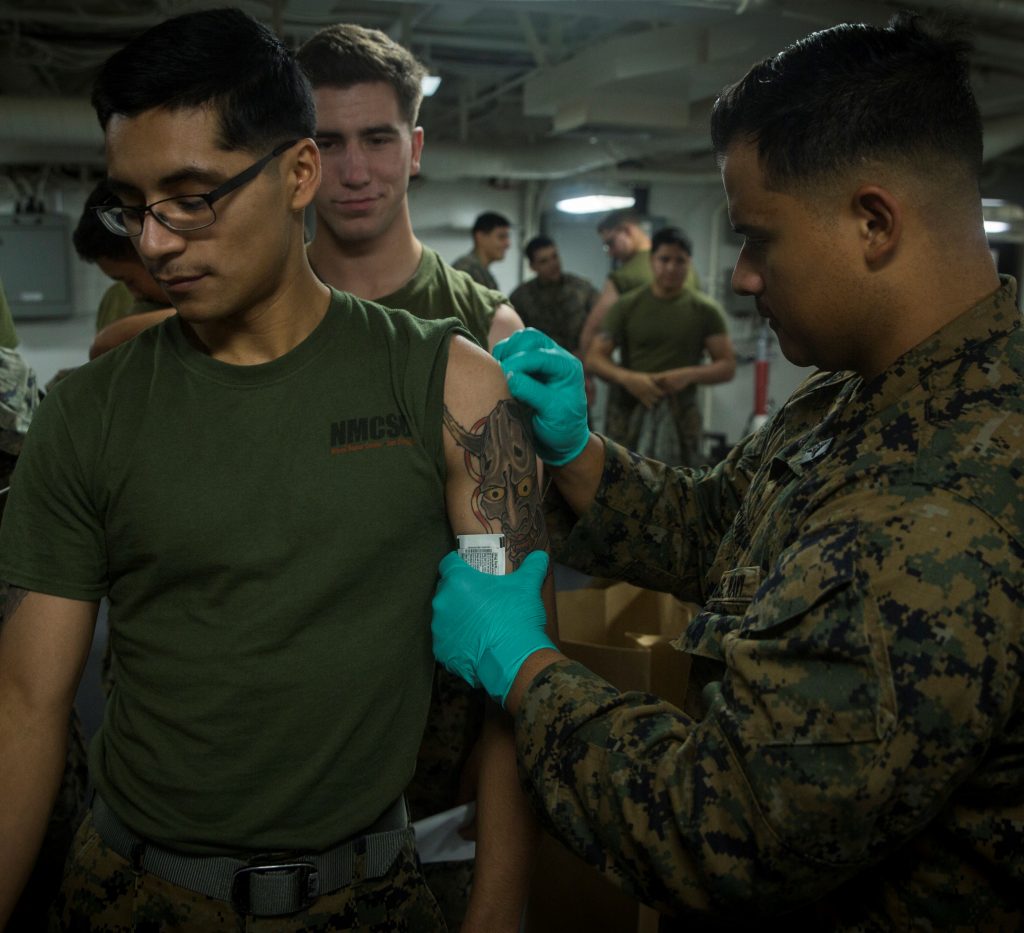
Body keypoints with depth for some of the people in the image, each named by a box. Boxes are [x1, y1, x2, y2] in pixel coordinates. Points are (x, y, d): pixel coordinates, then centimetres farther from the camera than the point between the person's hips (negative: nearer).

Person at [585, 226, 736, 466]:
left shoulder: (705, 310, 3)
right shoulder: (627, 306, 4)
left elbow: (727, 366, 2)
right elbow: (594, 358, 0)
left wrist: (689, 374, -17)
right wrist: (628, 378, -18)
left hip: (680, 419, -1)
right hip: (630, 416, 1)